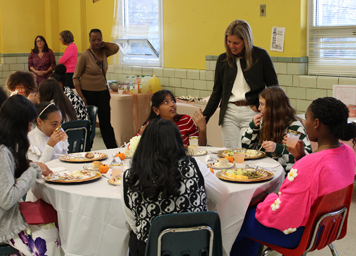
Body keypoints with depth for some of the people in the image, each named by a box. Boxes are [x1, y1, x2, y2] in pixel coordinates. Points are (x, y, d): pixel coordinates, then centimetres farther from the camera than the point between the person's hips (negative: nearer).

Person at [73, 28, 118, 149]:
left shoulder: (104, 52, 5)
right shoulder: (85, 55, -8)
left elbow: (116, 48, -15)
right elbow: (76, 78, -7)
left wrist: (103, 44, -5)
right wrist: (81, 97, -14)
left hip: (103, 92, 4)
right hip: (88, 93, -3)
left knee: (105, 123, 2)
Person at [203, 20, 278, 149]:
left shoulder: (261, 56, -1)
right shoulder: (223, 59, 9)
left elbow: (273, 87, 4)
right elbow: (216, 92, 13)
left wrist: (260, 106, -7)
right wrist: (204, 118, 7)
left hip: (251, 113, -3)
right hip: (229, 113, 4)